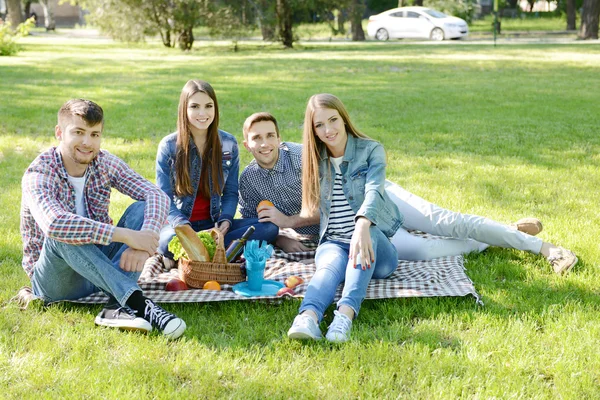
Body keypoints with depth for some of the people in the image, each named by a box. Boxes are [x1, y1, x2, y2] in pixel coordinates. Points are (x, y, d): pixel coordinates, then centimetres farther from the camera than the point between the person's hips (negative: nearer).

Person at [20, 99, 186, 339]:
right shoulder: (39, 174, -20)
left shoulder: (106, 163, -4)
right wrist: (125, 235, -41)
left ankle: (117, 307, -32)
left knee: (141, 209, -16)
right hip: (54, 279, -5)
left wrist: (145, 238, -36)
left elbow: (157, 196, -15)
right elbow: (53, 225, -41)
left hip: (100, 268, 5)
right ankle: (138, 302, -39)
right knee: (62, 235, -35)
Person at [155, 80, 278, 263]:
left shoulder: (228, 144, 3)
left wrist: (225, 221, -15)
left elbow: (230, 193, 6)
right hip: (180, 223, -4)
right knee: (168, 241, -40)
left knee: (269, 227, -22)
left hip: (214, 224, 4)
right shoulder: (168, 147, -4)